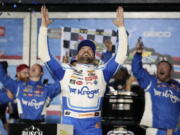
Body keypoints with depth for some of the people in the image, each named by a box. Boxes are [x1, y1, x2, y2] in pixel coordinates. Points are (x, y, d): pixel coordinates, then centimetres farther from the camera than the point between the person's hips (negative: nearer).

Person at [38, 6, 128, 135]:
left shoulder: (101, 73, 12)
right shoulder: (66, 72, 12)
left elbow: (121, 55, 8)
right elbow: (44, 54, 8)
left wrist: (121, 26, 4)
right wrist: (44, 26, 3)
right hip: (69, 123, 0)